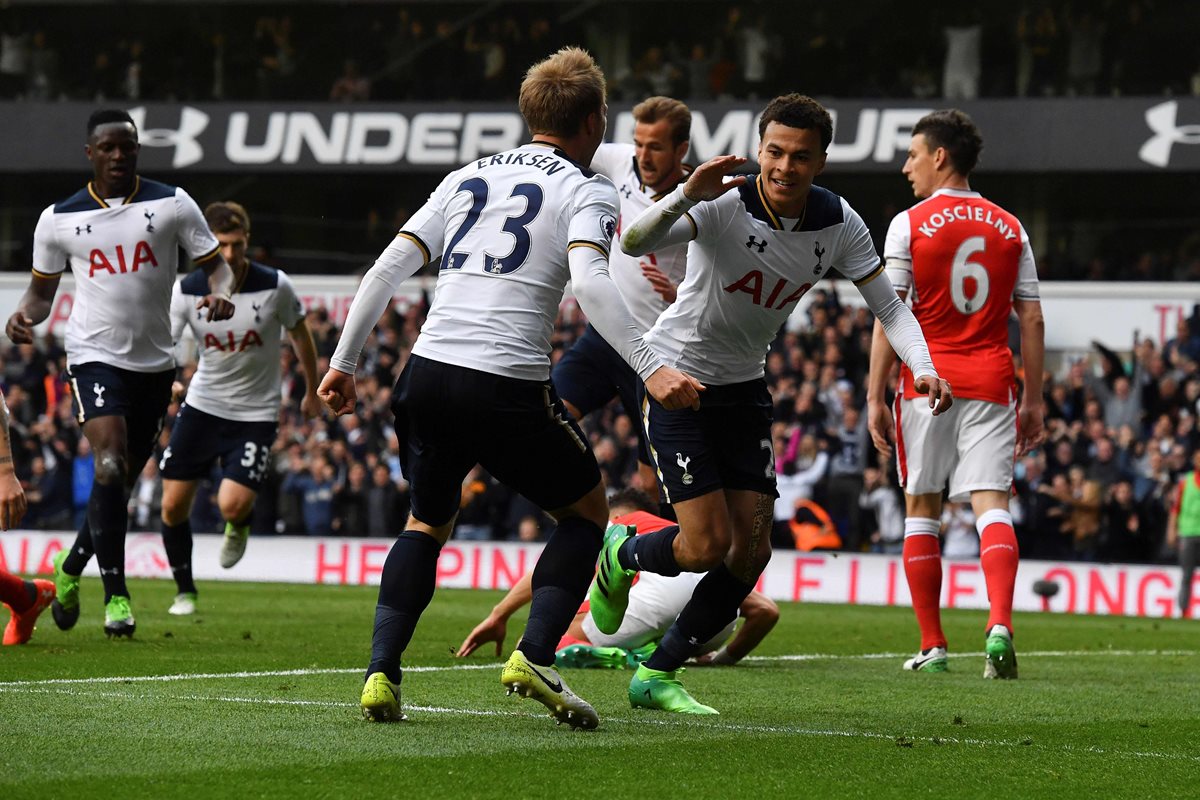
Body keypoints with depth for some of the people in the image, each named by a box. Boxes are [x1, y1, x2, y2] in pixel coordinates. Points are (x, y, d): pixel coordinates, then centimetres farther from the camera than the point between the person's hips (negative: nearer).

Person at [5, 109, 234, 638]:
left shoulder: (172, 204, 0)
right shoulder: (59, 220, 1)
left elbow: (215, 264, 2)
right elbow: (43, 288, 12)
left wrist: (220, 293, -21)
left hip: (155, 362, 3)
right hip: (95, 355, -2)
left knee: (123, 479, 11)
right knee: (110, 462, -22)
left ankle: (71, 567, 37)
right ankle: (116, 594, -17)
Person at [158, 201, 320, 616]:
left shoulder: (275, 286, -14)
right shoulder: (186, 291, -11)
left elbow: (299, 333, 4)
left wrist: (312, 392, 14)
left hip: (256, 413, -2)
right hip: (202, 405, 2)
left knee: (231, 504, -19)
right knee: (173, 504, 1)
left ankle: (239, 526, 21)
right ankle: (185, 591, 23)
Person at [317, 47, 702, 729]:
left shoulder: (468, 179, 18)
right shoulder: (587, 191, 3)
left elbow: (387, 269, 14)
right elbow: (590, 282, -16)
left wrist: (344, 362, 20)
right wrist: (651, 369, -21)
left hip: (426, 377, 5)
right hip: (510, 387, -5)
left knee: (429, 521, 25)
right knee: (588, 509, 17)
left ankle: (382, 672, 7)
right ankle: (535, 658, -1)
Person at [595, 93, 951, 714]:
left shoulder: (837, 223, -9)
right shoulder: (722, 206, -25)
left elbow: (888, 307, -3)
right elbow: (634, 243, -39)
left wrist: (923, 368, -22)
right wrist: (685, 196, -57)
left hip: (745, 387, 6)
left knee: (751, 550, -2)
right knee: (708, 546, -12)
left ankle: (657, 676, 12)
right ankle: (622, 556, 23)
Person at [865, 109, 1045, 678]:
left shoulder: (910, 225, -1)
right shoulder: (1010, 229, 10)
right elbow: (1031, 319, 8)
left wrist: (874, 397, -3)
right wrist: (1033, 400, 13)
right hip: (991, 386, 2)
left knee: (921, 508, 8)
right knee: (991, 504, -3)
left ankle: (932, 646, 8)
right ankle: (1000, 623, -26)